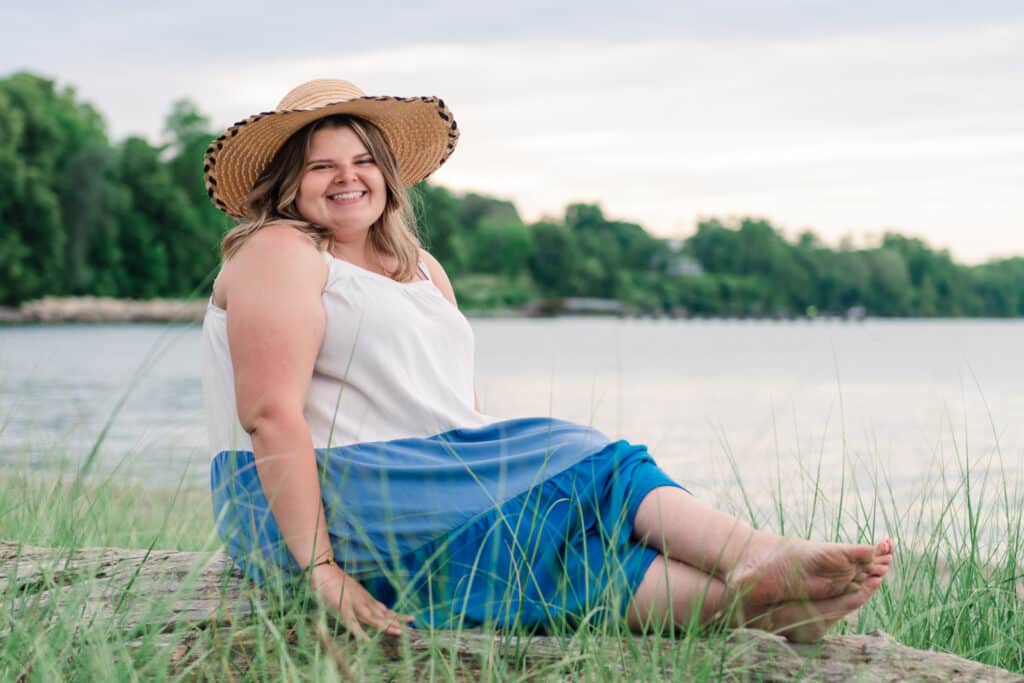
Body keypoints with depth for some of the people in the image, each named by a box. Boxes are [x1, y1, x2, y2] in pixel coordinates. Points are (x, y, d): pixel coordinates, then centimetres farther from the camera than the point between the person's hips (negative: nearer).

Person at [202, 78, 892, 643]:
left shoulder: (420, 268, 22)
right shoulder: (279, 256, -4)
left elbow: (460, 407, 18)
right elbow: (271, 412, -16)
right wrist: (319, 569, -25)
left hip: (433, 474, 7)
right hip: (313, 501, -7)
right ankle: (748, 591, -42)